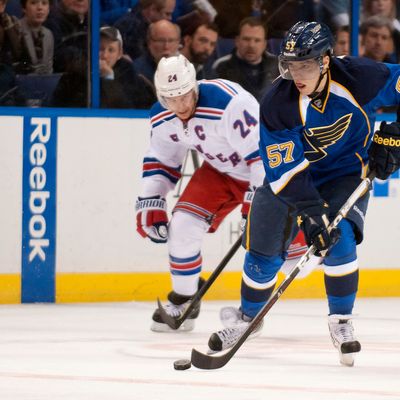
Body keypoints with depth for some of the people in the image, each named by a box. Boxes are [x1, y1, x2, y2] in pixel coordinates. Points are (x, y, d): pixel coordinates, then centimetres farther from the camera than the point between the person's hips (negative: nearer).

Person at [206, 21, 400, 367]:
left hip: (346, 173, -1)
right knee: (265, 250, 1)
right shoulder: (278, 104, -27)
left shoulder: (361, 78, -26)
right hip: (291, 173, 1)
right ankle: (248, 316, 28)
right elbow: (285, 171, -26)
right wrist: (312, 211, -34)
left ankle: (341, 321, -3)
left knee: (340, 239, -22)